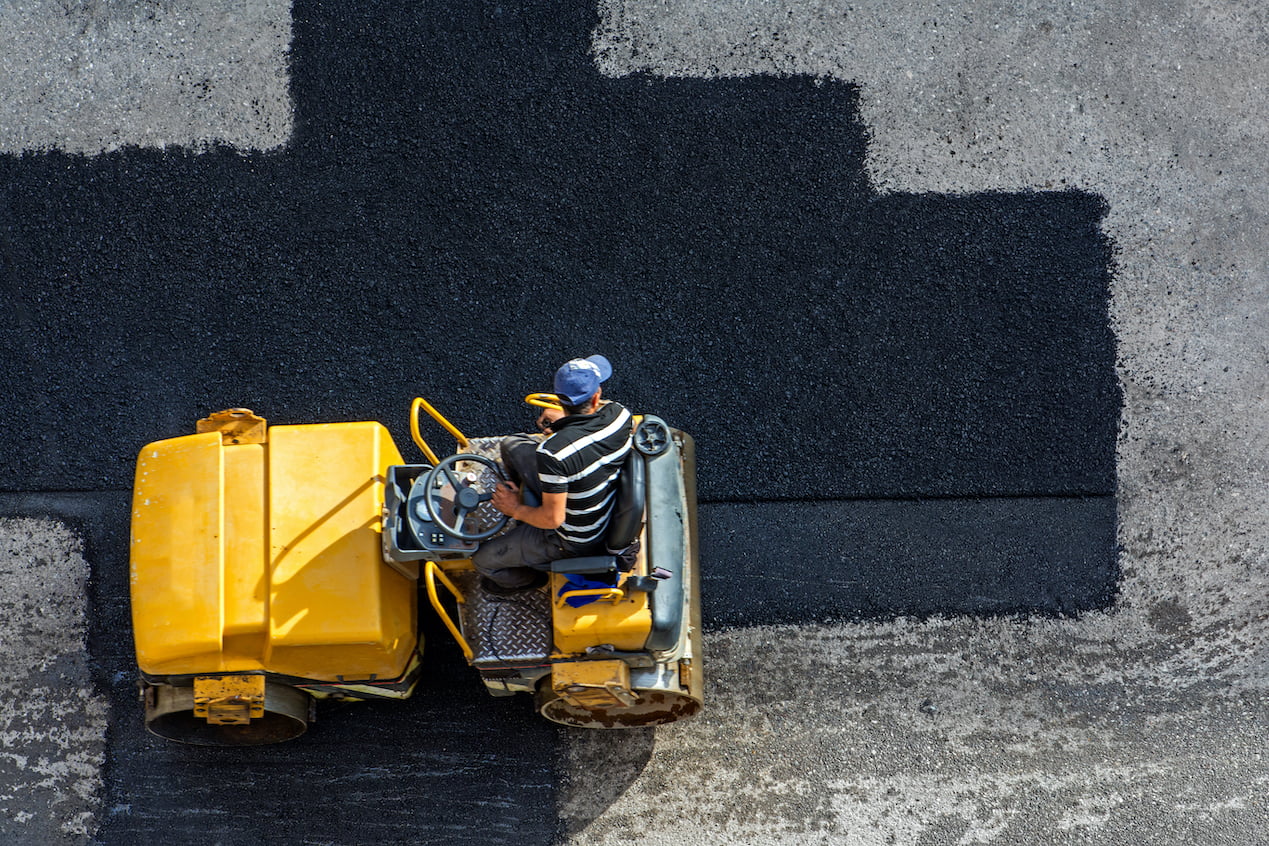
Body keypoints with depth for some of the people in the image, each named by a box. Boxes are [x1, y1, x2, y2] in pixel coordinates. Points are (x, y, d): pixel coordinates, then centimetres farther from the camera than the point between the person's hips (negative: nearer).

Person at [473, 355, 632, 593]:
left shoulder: (554, 453, -38)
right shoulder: (619, 414, -20)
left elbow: (553, 518, -28)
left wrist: (517, 510, -9)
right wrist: (563, 418, -1)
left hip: (575, 543, -7)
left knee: (482, 559, 12)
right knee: (513, 446, 14)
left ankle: (527, 578, 42)